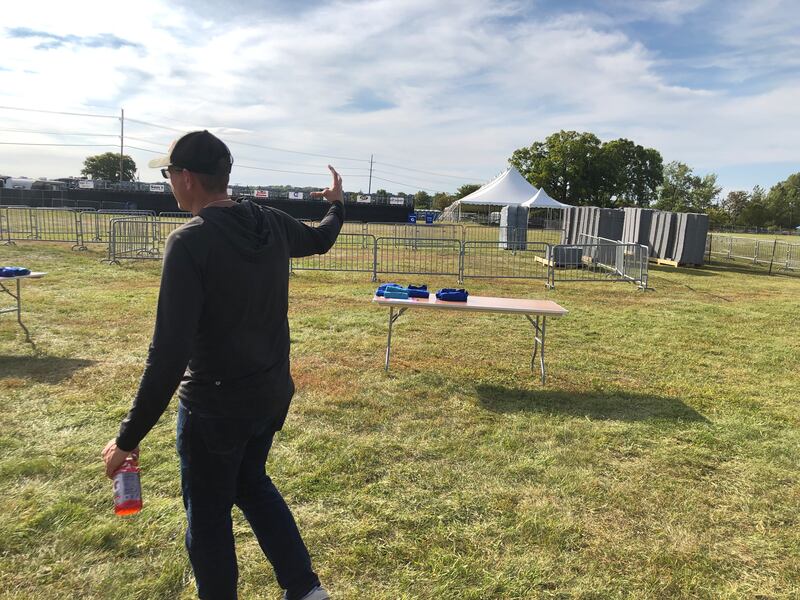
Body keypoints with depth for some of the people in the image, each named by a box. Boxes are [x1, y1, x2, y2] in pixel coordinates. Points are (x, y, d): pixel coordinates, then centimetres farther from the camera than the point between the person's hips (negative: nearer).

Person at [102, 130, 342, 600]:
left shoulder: (190, 242, -23)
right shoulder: (272, 223, -3)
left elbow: (170, 354, -26)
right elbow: (321, 240, 20)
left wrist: (129, 438, -17)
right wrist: (338, 204, 41)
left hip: (216, 406, -7)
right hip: (273, 394, 7)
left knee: (209, 519, 16)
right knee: (252, 482, 29)